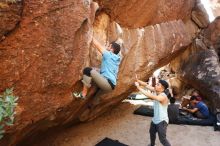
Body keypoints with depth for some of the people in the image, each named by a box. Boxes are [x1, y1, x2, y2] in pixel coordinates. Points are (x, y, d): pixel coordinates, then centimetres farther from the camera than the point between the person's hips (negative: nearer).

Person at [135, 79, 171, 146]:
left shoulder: (163, 97, -34)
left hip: (162, 121, -9)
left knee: (162, 139, 4)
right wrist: (139, 81, -25)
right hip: (155, 119, 9)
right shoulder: (157, 92, -7)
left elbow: (150, 95, -48)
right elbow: (147, 85, -9)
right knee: (152, 132, 30)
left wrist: (139, 87, -44)